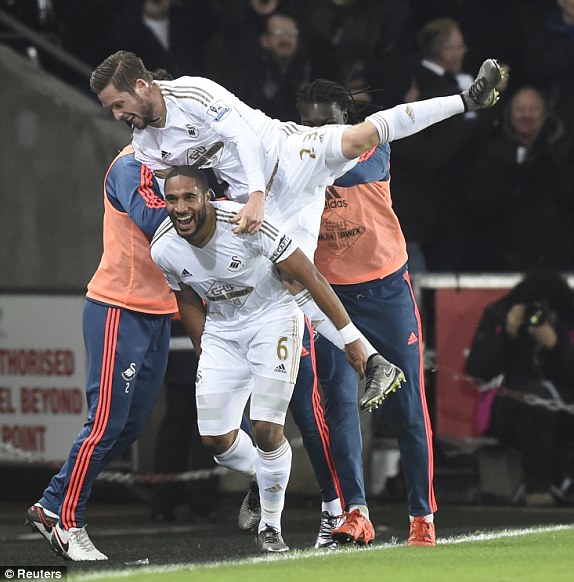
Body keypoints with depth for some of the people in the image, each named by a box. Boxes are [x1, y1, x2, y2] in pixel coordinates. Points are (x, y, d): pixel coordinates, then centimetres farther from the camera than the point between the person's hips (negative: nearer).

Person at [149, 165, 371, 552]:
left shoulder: (243, 223, -28)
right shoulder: (164, 249, -14)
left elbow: (309, 276, -20)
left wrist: (350, 336, -17)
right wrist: (207, 356, 11)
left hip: (272, 320, -4)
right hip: (222, 329, 4)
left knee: (267, 429, -15)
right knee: (216, 439, -1)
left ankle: (271, 527, 4)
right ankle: (261, 479, 32)